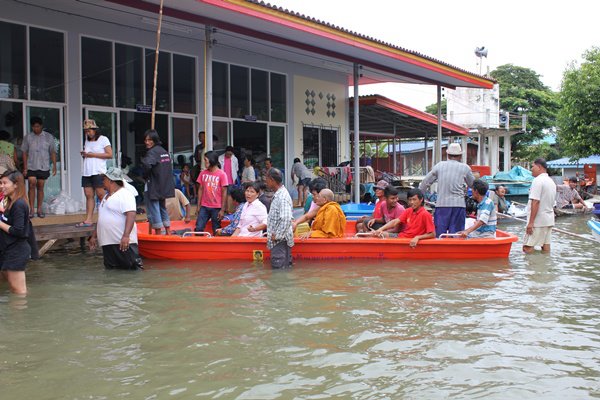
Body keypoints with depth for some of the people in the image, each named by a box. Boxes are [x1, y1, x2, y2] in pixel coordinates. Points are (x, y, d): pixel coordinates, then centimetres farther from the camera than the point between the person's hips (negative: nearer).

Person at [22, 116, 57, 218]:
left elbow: (53, 152, 5)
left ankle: (39, 209, 11)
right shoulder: (28, 137, 4)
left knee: (40, 187, 5)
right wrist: (25, 167, -2)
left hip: (44, 167, 1)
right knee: (32, 185, -10)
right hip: (31, 167, 0)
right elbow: (25, 153, 5)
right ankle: (31, 209, -6)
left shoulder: (48, 137, 4)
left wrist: (54, 166, 0)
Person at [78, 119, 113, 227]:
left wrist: (93, 154, -10)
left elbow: (110, 154, -7)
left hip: (98, 172, -6)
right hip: (86, 172, 6)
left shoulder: (103, 139, 1)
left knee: (101, 194, -9)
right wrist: (84, 154, 6)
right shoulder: (87, 141, 21)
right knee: (88, 195, 1)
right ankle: (88, 219, -1)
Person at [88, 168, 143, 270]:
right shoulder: (106, 196, 22)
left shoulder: (125, 194, -9)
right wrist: (94, 236, 27)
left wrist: (126, 235, -30)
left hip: (123, 242, -9)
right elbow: (101, 219, 29)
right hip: (108, 243, 9)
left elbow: (131, 215, -21)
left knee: (134, 267, -10)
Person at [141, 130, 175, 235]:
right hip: (165, 186, 9)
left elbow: (147, 165, -34)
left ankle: (158, 233, 3)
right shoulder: (164, 151, 11)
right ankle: (168, 232, 28)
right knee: (162, 208, 22)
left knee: (154, 209, 0)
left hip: (155, 187, -9)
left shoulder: (152, 152, -16)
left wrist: (146, 176, -16)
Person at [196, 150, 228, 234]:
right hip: (204, 207, 4)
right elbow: (200, 189, 11)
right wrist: (198, 205, 7)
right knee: (198, 229, -3)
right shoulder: (203, 173, 5)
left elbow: (224, 192, -6)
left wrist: (222, 210, -9)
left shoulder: (221, 174, -7)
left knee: (216, 232, 3)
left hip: (216, 208, -3)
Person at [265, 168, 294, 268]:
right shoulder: (278, 194, 13)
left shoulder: (282, 197, -19)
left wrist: (276, 236, -21)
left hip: (280, 240, -10)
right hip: (280, 239, 10)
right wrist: (272, 234, 17)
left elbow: (286, 219, -27)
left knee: (279, 268, -8)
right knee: (285, 267, 14)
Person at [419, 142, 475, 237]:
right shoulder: (465, 168, 4)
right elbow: (473, 185, 16)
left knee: (439, 233, 3)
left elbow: (425, 183, 11)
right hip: (458, 204, -1)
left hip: (441, 205, 1)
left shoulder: (439, 166, 7)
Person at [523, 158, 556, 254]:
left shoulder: (538, 181, -14)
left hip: (538, 220, -10)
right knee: (546, 246, 9)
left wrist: (531, 222, -20)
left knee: (527, 247, -9)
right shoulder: (551, 181, 16)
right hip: (549, 220, 10)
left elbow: (535, 202, -20)